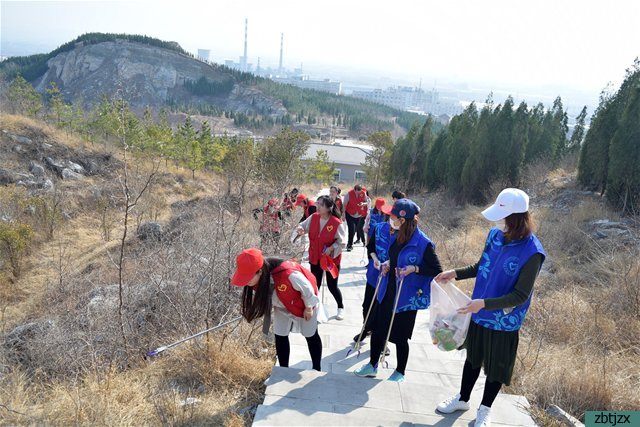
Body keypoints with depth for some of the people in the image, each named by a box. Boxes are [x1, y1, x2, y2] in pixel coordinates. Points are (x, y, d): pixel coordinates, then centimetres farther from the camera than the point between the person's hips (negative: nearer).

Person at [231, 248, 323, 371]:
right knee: (280, 336, 6)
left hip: (303, 304, -4)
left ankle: (316, 369, 33)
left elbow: (307, 289, -28)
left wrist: (309, 308, -13)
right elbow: (261, 295, -4)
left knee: (310, 335, 14)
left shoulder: (287, 274, -48)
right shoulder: (259, 277, -28)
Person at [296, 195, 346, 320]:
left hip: (331, 259, -4)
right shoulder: (313, 218, -7)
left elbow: (341, 241, -11)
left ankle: (341, 308, 31)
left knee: (332, 286, 7)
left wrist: (331, 248, -26)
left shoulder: (336, 223, -20)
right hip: (315, 258, 4)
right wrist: (300, 229, -20)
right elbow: (303, 225, 3)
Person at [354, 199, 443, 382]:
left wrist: (415, 268, -25)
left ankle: (400, 372, 32)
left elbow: (437, 271, -14)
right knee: (377, 330, 14)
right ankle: (372, 366, 34)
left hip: (407, 298, -7)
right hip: (388, 293, 7)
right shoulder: (396, 236, 2)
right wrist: (388, 263, 0)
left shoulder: (423, 243, -21)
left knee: (400, 336, 10)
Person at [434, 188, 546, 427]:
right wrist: (455, 273, -2)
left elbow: (520, 296, -23)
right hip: (479, 313, 5)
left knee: (495, 366, 15)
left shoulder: (531, 253, -25)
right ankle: (463, 399, 43)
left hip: (504, 321, -5)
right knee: (473, 357, 22)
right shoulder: (495, 235, -7)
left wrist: (485, 303, -31)